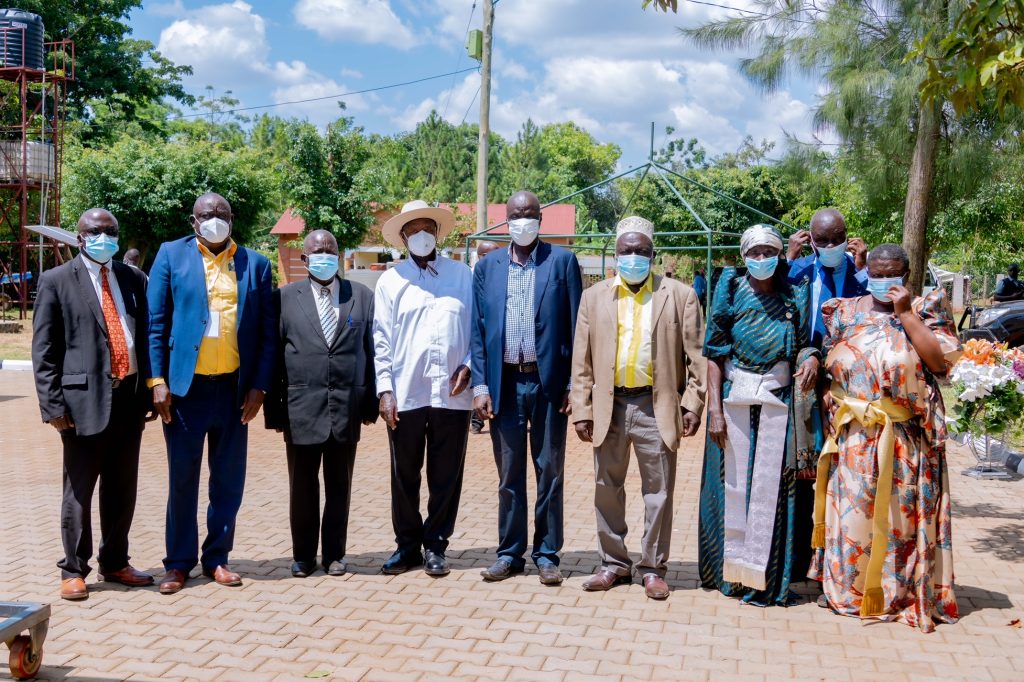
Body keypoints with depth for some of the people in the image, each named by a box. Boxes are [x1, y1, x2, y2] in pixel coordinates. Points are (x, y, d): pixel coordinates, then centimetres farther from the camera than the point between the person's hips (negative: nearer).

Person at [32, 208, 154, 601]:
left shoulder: (133, 279, 12)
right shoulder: (56, 281, 0)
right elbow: (43, 350, -2)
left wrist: (150, 392, 7)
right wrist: (53, 404, -9)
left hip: (130, 396, 4)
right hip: (85, 399, -4)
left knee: (122, 490, 13)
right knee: (79, 491, 5)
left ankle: (114, 564, 28)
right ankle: (73, 571, 18)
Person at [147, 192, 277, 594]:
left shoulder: (256, 264, 7)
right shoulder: (171, 255, 4)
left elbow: (268, 331, 5)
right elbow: (156, 322, 1)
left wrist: (259, 386, -3)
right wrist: (158, 380, -6)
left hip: (235, 387, 2)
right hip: (185, 385, -1)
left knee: (228, 479, 8)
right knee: (182, 477, 6)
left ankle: (217, 557, 22)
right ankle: (179, 562, 18)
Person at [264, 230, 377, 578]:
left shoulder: (362, 296, 6)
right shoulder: (285, 297, 4)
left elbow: (372, 351, 6)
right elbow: (273, 356, 3)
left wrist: (370, 404, 2)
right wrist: (273, 409, 0)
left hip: (346, 409, 1)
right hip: (302, 409, -1)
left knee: (339, 487, 10)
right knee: (303, 487, 8)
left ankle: (334, 553, 23)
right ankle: (303, 555, 22)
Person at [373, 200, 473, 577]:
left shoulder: (463, 276, 8)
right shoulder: (390, 281, 7)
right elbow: (381, 340, 4)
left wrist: (468, 365, -6)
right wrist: (385, 389, -3)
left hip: (452, 394, 0)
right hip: (405, 395, 0)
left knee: (446, 476, 6)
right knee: (404, 476, 8)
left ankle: (435, 546, 20)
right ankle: (407, 545, 22)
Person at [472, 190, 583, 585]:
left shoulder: (562, 261, 2)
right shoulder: (487, 267, 9)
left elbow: (575, 327, -1)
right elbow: (477, 329, 7)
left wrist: (574, 385, -6)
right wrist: (480, 385, -1)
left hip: (548, 383, -2)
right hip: (504, 384, 2)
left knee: (549, 472, 6)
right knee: (509, 474, 9)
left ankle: (547, 555, 17)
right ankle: (510, 553, 20)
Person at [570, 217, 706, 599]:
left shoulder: (680, 296, 2)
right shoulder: (594, 297, 8)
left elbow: (696, 355, 0)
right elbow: (582, 361, 6)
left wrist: (693, 404, -7)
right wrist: (582, 410, 0)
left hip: (657, 406, -2)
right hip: (609, 406, 2)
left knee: (658, 492, 5)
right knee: (607, 490, 11)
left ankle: (652, 568, 18)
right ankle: (614, 563, 25)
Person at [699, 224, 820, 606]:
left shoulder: (794, 297, 6)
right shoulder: (731, 291, 2)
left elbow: (804, 344, 7)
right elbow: (714, 353, -1)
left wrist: (811, 359, -18)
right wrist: (715, 409, -9)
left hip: (776, 401, 1)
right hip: (734, 399, -1)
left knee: (770, 487, 0)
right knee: (733, 483, 2)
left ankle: (763, 577, 8)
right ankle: (730, 570, 13)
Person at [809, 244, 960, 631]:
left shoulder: (926, 311, 2)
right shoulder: (846, 312, 8)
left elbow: (941, 360, -13)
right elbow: (827, 366, 10)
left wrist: (906, 313, -13)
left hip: (907, 437, -2)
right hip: (854, 437, 2)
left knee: (900, 513, 4)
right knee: (851, 509, 6)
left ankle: (902, 591, 18)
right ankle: (848, 588, 19)